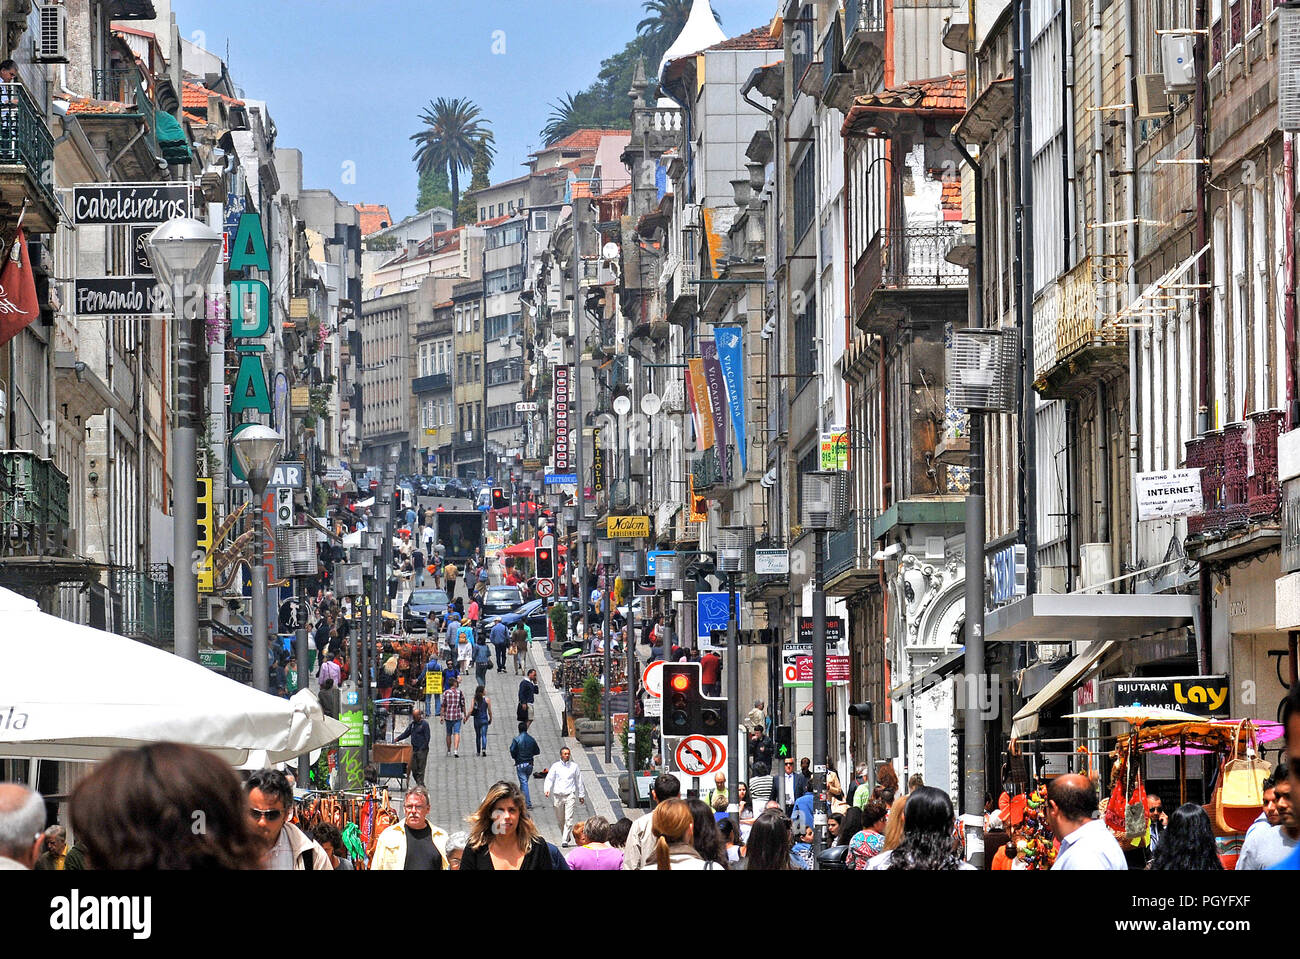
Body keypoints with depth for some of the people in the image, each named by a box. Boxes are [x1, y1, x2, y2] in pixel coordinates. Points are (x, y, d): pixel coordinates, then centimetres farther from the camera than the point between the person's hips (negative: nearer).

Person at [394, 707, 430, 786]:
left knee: (420, 769, -7)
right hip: (414, 749, 7)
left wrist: (422, 748, -14)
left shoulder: (424, 724, -6)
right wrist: (397, 739, 7)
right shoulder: (412, 724, 13)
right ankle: (419, 784, 15)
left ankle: (420, 785, -5)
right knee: (414, 768, 6)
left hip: (422, 750, -7)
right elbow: (406, 734, 19)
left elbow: (427, 737, -9)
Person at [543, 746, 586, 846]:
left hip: (570, 795, -1)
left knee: (568, 819, -14)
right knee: (560, 821, 8)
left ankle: (565, 840, -15)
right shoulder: (555, 766, 7)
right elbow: (549, 779, 1)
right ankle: (567, 836, 30)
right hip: (558, 796, 1)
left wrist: (581, 795, 19)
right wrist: (547, 789, -17)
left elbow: (579, 781, 16)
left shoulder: (574, 766, 9)